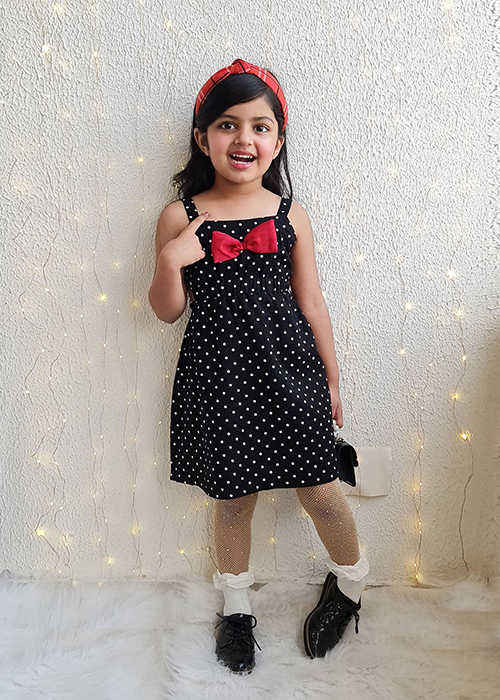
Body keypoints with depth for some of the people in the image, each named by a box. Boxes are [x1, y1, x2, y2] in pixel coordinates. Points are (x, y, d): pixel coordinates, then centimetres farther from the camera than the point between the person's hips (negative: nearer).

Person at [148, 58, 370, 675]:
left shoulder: (289, 216, 1)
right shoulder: (181, 217, -2)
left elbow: (311, 305, 6)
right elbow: (167, 311, 1)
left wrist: (331, 379, 10)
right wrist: (169, 261, -18)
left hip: (287, 369, 1)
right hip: (217, 375, 0)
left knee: (319, 490, 7)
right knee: (232, 497, 13)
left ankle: (349, 582, 40)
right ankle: (235, 605, 41)